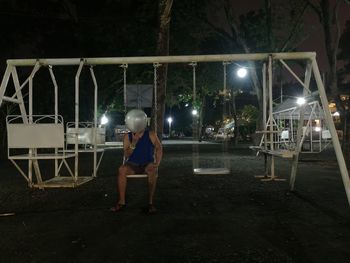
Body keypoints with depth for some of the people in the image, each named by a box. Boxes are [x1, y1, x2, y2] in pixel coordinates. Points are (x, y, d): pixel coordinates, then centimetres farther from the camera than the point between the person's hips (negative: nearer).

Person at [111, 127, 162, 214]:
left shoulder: (151, 135, 0)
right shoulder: (128, 136, 2)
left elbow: (159, 148, 2)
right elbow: (126, 155, -4)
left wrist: (157, 163, -13)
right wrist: (134, 142, -20)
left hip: (147, 164, -1)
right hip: (132, 164, 1)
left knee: (153, 170, -35)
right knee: (121, 169, -30)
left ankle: (150, 202, -25)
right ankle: (121, 202, -21)